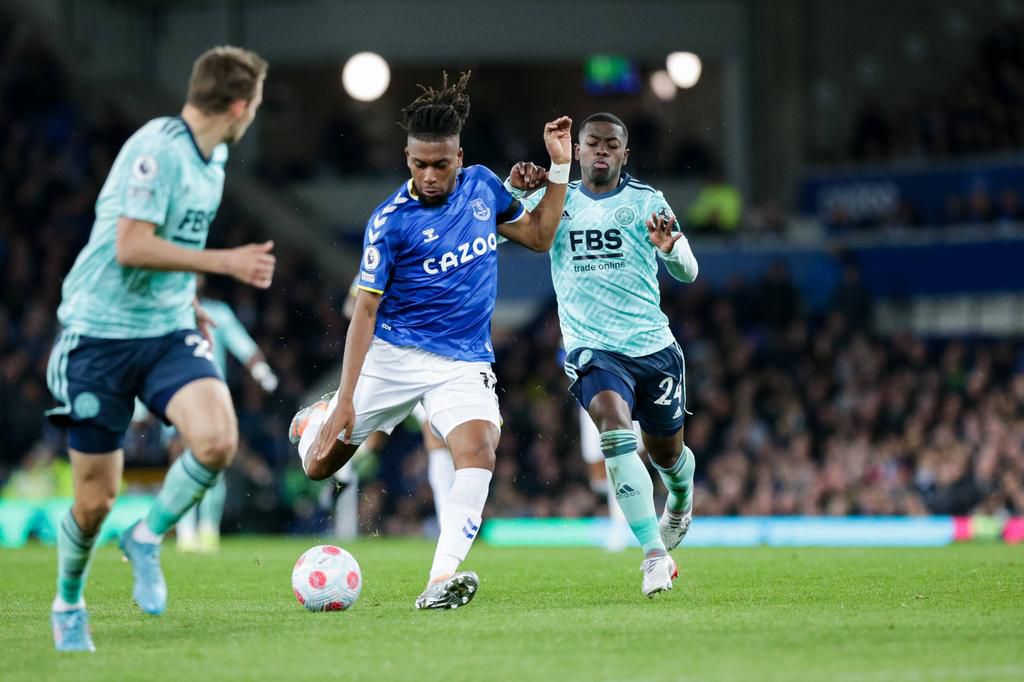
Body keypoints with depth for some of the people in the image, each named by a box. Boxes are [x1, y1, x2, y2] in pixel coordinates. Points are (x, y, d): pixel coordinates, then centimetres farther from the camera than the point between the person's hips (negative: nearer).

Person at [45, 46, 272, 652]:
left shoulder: (214, 157, 10)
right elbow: (131, 247, -24)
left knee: (217, 440, -22)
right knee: (96, 498, 0)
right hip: (102, 335, -6)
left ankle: (147, 539, 4)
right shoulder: (157, 149, -18)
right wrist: (225, 262, -21)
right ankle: (69, 606, 28)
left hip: (169, 333, 6)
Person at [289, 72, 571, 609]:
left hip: (464, 363, 2)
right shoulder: (390, 221, -13)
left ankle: (442, 580, -33)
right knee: (318, 465, 4)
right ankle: (321, 417, 42)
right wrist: (345, 400, -18)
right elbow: (365, 309, -12)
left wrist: (560, 168, 7)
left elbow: (539, 236, 17)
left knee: (478, 450, -27)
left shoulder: (482, 186, 2)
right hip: (392, 357, -2)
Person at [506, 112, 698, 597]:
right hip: (592, 350, -1)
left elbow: (687, 274, -2)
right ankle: (653, 553, -30)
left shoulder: (646, 201, 2)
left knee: (666, 452, 14)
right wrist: (513, 191, -18)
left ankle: (681, 500, 53)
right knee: (615, 428, -28)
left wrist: (669, 247, -25)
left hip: (654, 346, 1)